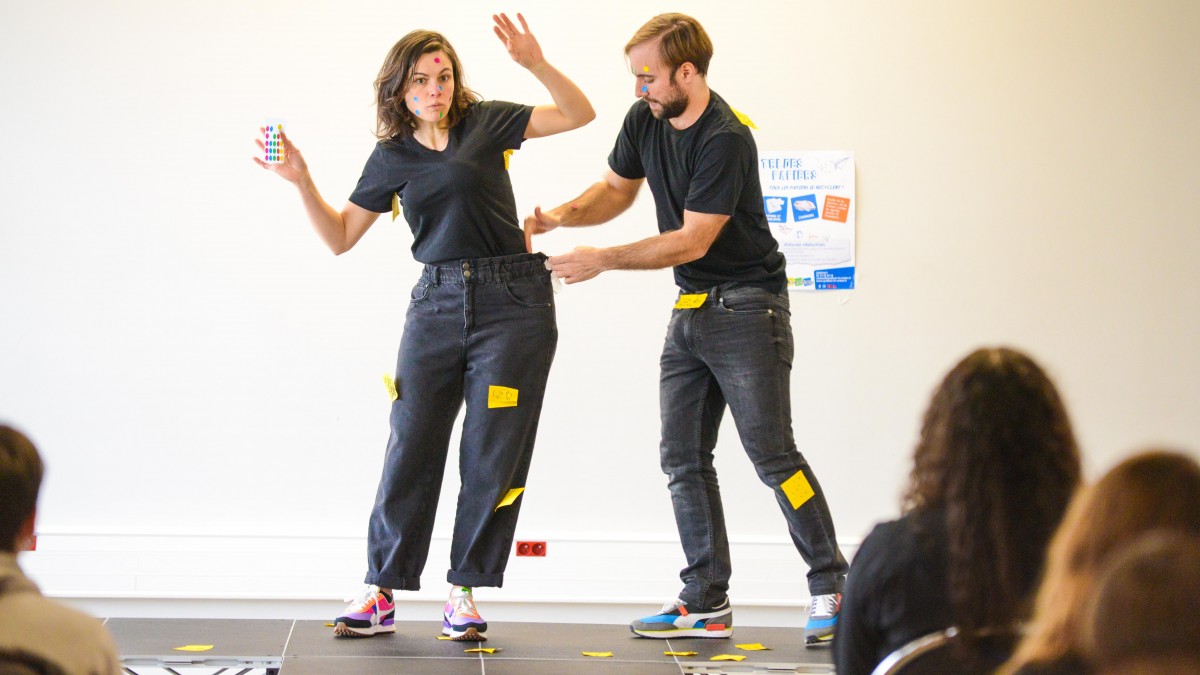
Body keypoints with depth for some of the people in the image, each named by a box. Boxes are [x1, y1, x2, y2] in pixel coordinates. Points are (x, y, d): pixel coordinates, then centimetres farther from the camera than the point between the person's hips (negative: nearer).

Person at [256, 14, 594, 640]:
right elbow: (340, 236, 14)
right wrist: (301, 180, 0)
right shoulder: (391, 157, 10)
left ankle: (464, 592, 10)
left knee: (492, 454, 0)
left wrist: (535, 63, -14)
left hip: (511, 300, -2)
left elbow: (579, 114, 0)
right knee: (411, 446, -1)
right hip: (437, 301, 2)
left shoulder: (486, 122, 4)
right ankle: (380, 591, 6)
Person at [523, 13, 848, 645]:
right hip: (689, 310, 8)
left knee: (771, 453, -10)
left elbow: (691, 240, -21)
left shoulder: (726, 139, -21)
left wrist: (602, 260, -17)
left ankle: (830, 587, -1)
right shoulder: (645, 120, 3)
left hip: (746, 308, -8)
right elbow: (617, 189, 18)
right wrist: (557, 217, 0)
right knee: (682, 458, 5)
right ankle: (706, 603, 9)